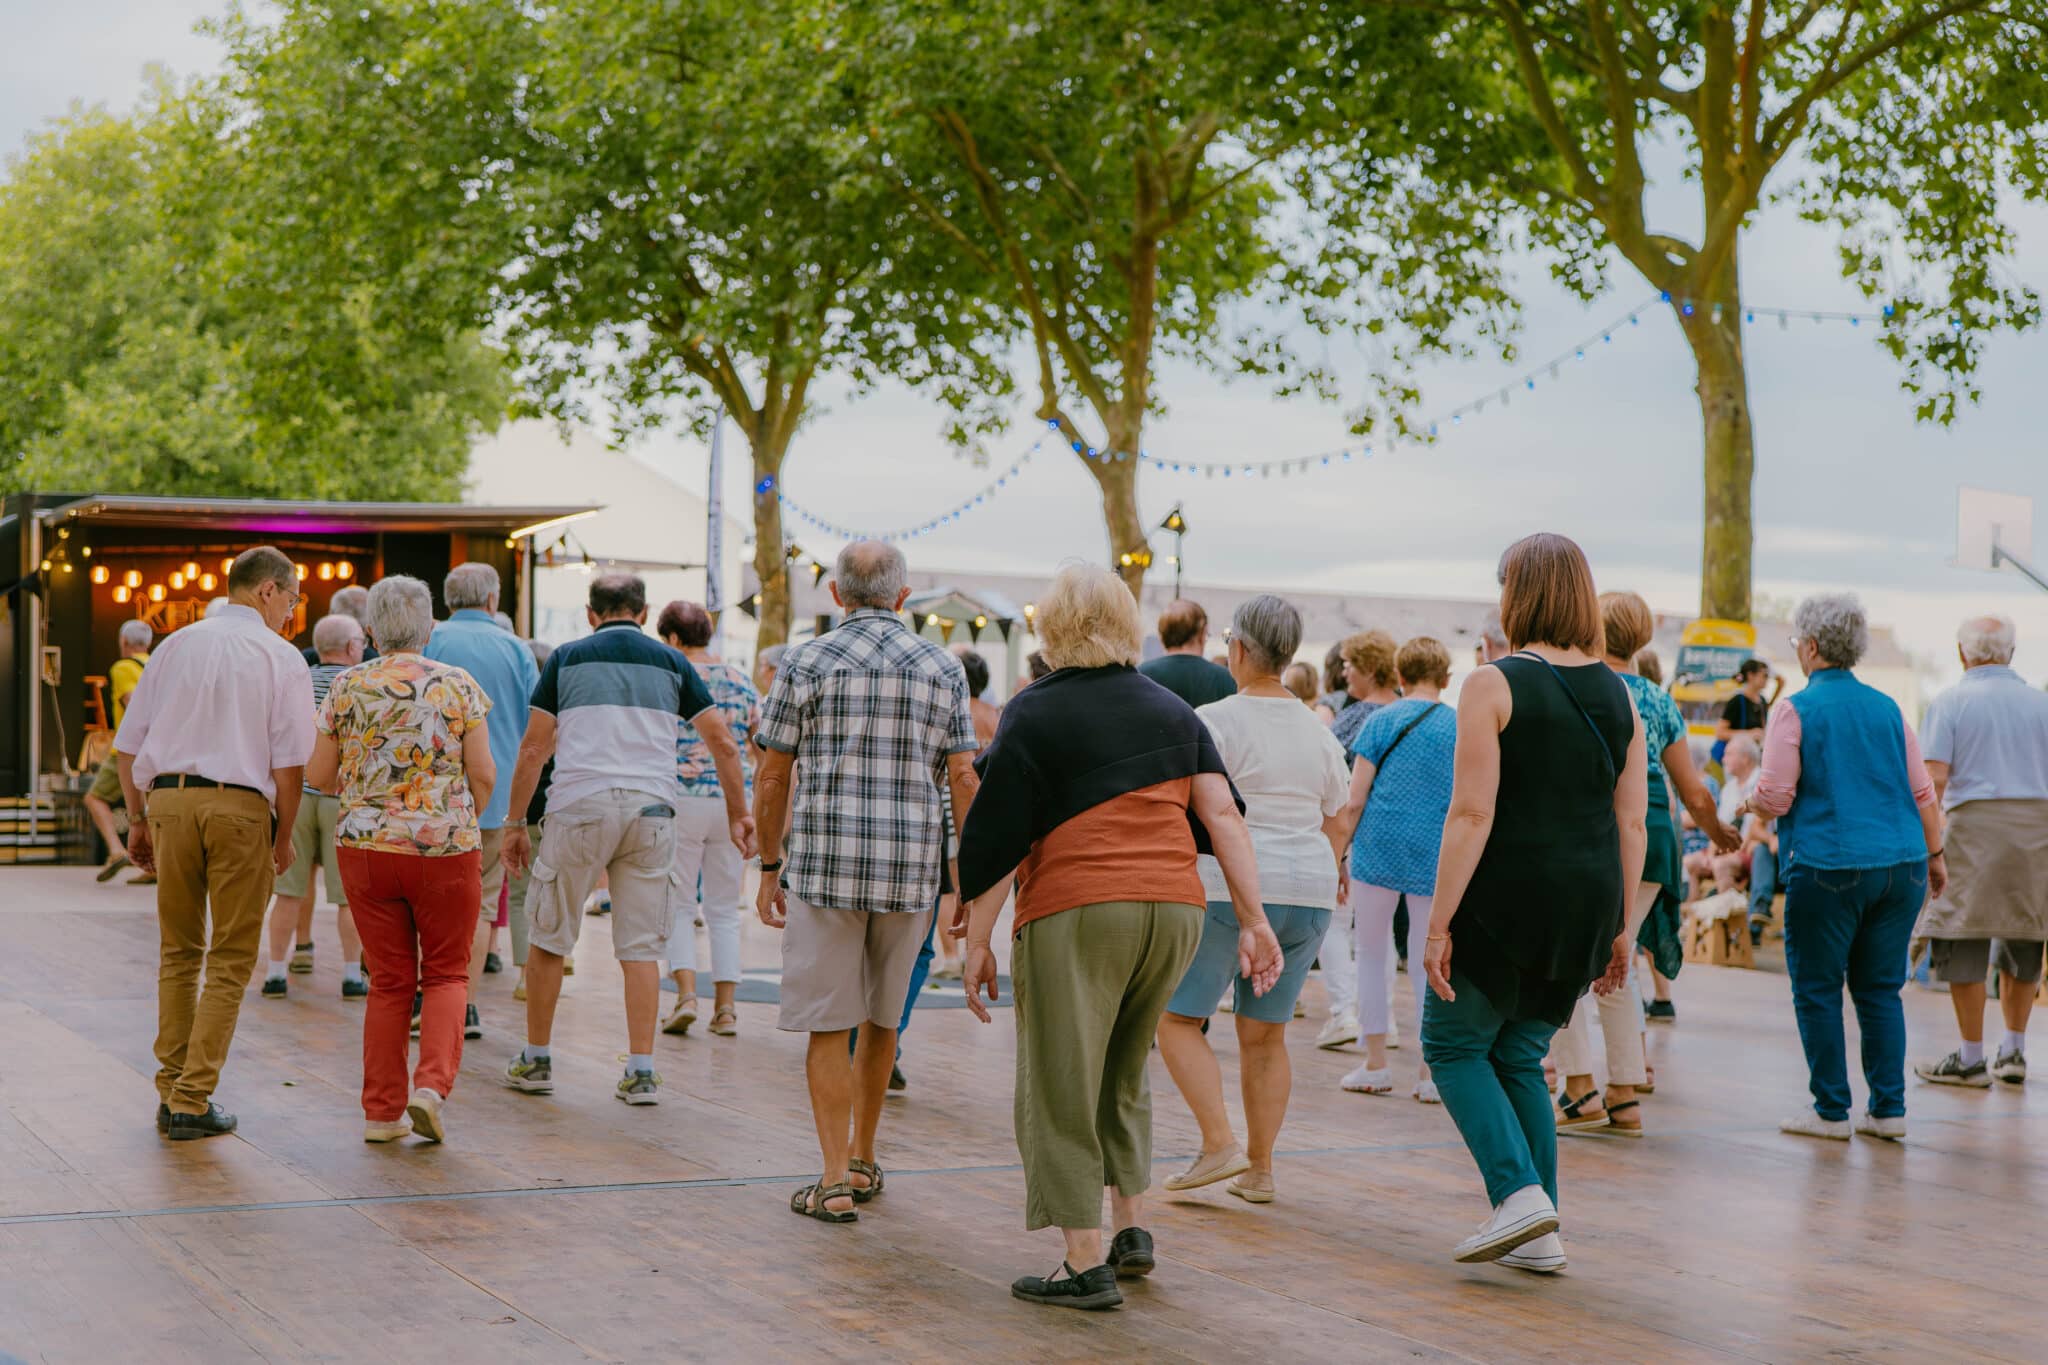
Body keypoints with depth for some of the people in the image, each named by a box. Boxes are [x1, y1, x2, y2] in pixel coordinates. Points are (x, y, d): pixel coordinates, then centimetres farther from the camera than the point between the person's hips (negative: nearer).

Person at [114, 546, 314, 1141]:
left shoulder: (176, 645, 12)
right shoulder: (281, 657, 1)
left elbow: (128, 744, 12)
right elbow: (289, 763, -6)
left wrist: (137, 819, 18)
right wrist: (284, 836, 5)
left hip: (168, 800, 4)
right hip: (240, 805, -4)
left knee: (179, 953, 17)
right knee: (230, 962, 4)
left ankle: (170, 1091, 19)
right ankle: (192, 1102, 0)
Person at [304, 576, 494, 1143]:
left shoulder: (347, 688, 0)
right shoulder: (460, 686, -2)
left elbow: (317, 775, 3)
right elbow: (484, 775, -4)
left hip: (366, 845, 2)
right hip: (447, 845, -1)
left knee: (390, 980, 10)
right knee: (446, 974, 11)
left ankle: (382, 1110, 11)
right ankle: (432, 1085, -9)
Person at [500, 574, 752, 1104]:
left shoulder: (567, 658, 9)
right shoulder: (671, 662, 14)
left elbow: (533, 749, 6)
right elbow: (724, 745, 11)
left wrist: (515, 823, 11)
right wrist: (738, 814, 19)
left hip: (580, 806, -2)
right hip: (651, 810, 2)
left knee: (547, 939, 12)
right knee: (641, 947, 7)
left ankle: (536, 1059, 18)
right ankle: (641, 1071, 2)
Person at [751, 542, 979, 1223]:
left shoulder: (806, 662, -1)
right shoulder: (943, 667, 6)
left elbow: (773, 776, 0)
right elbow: (962, 777, 3)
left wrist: (769, 868, 9)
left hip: (824, 865, -3)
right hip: (912, 869, 3)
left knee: (828, 1027, 2)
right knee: (881, 1018, 18)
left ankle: (835, 1183, -3)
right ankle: (863, 1161, 29)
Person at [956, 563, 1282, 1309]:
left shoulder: (1033, 713, -1)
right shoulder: (1172, 710, 13)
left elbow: (998, 840, -5)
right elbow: (1221, 814, 4)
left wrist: (977, 941, -2)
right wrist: (1254, 919, 3)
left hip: (1075, 912, -5)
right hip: (1175, 909, 5)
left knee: (1063, 1088, 3)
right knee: (1122, 1076, 23)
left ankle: (1086, 1264, 2)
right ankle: (1131, 1227, 23)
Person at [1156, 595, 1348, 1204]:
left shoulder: (1214, 721, -8)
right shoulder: (1319, 731, 11)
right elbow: (1335, 828, 15)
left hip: (1228, 887, -6)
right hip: (1306, 891, 6)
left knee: (1179, 1018, 4)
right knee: (1265, 1034, 12)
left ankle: (1220, 1144, -9)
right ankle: (1260, 1168, 12)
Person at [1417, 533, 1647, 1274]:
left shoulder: (1494, 686, -9)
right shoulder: (1618, 696, 8)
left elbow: (1472, 815, -13)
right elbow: (1631, 823, 8)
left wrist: (1439, 922, -11)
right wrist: (1620, 927, 14)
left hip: (1508, 896, -6)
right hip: (1586, 904, 6)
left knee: (1454, 1044, 10)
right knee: (1520, 1057, 16)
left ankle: (1518, 1193, -6)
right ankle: (1541, 1235, 13)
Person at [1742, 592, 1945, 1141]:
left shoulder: (1796, 709, -5)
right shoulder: (1887, 708, 10)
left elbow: (1774, 797, -9)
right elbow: (1922, 791, 12)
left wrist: (1752, 802, 13)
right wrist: (1935, 855, 21)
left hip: (1828, 866, -5)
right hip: (1901, 868, 5)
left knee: (1818, 992, 4)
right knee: (1881, 990, 11)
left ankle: (1831, 1111, 6)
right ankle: (1889, 1108, 9)